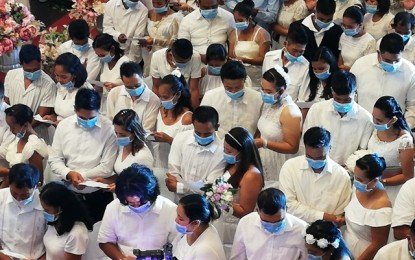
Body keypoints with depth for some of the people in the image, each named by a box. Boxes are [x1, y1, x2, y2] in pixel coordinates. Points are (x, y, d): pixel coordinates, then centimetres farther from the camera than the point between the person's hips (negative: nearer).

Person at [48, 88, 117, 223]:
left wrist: (81, 176, -16)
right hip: (69, 194, 2)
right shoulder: (63, 125, 0)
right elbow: (54, 160, 2)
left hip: (98, 196, -2)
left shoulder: (108, 129, -9)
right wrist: (69, 174, -17)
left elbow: (107, 168, -11)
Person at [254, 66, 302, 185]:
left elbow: (292, 147, -19)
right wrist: (254, 142, 1)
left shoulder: (290, 112, -20)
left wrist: (264, 144, -25)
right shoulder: (268, 103, 4)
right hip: (264, 163, 7)